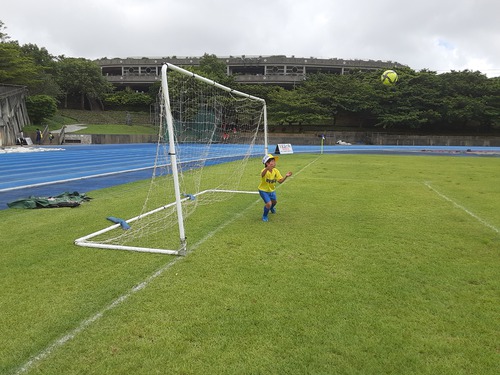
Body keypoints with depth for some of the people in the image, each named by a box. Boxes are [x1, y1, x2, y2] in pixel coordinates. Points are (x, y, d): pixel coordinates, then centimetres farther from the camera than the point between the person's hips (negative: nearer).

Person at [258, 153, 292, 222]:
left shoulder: (276, 171, -12)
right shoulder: (264, 171, -32)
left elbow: (280, 181, -8)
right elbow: (262, 174, -59)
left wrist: (286, 176, -26)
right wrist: (267, 168, -80)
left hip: (272, 190, 6)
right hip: (263, 190, -6)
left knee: (274, 201, 24)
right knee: (269, 203, -20)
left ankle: (271, 208, 63)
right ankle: (264, 216, 8)